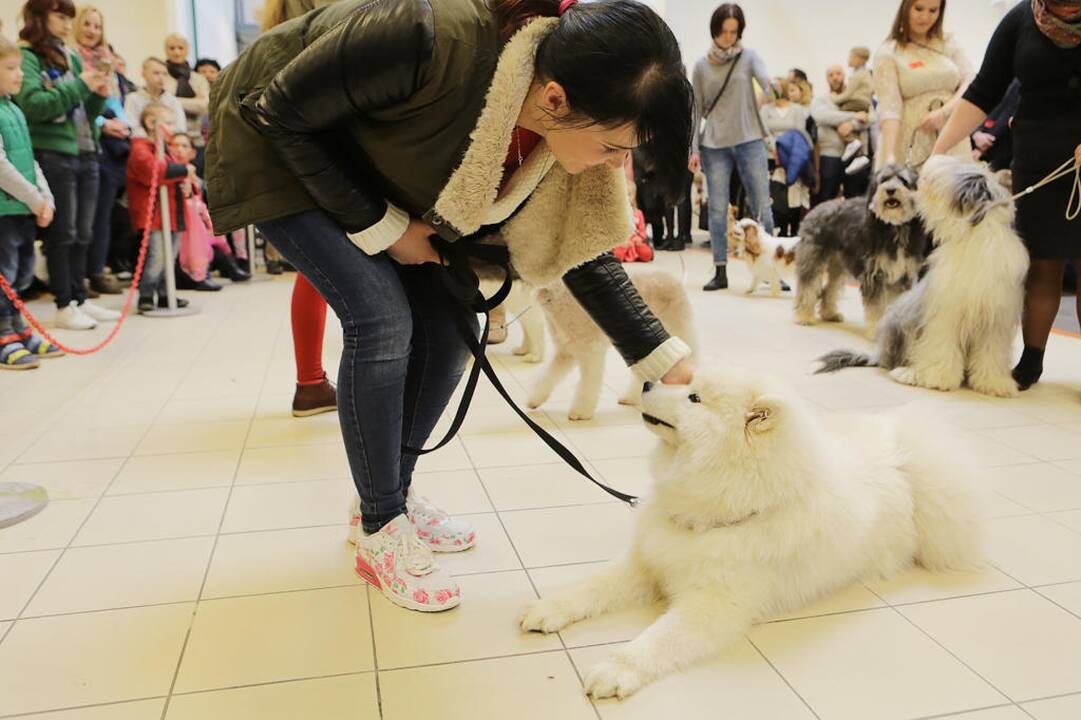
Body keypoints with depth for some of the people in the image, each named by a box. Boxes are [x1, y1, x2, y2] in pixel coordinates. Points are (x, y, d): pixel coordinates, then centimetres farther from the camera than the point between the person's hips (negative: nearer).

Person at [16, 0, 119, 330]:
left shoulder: (71, 57, 17)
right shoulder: (27, 57, -3)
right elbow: (33, 104, -17)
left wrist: (99, 96, -1)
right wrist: (78, 85, -15)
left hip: (86, 153, 7)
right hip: (54, 154, -7)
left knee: (83, 234, 10)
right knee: (62, 234, -3)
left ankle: (79, 299, 18)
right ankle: (64, 306, 4)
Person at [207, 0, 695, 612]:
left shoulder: (563, 125, -21)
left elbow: (583, 249, -8)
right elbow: (280, 111, -26)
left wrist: (667, 360, -12)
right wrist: (379, 226, -23)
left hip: (375, 170, 6)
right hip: (281, 148, -6)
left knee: (450, 325, -5)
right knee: (381, 320, -20)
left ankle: (395, 495, 16)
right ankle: (380, 533, -2)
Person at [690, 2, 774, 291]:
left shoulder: (748, 56, 4)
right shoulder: (701, 65, 7)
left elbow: (766, 80, -13)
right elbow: (697, 109, 8)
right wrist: (694, 148, 2)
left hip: (749, 141, -1)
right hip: (714, 145, 1)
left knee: (761, 206, -1)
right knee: (717, 209, 1)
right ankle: (720, 271, 7)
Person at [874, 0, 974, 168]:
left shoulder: (949, 44, 14)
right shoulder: (888, 53, 1)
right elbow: (889, 108, -10)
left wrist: (944, 112, -13)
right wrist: (889, 155, -22)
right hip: (911, 146, -3)